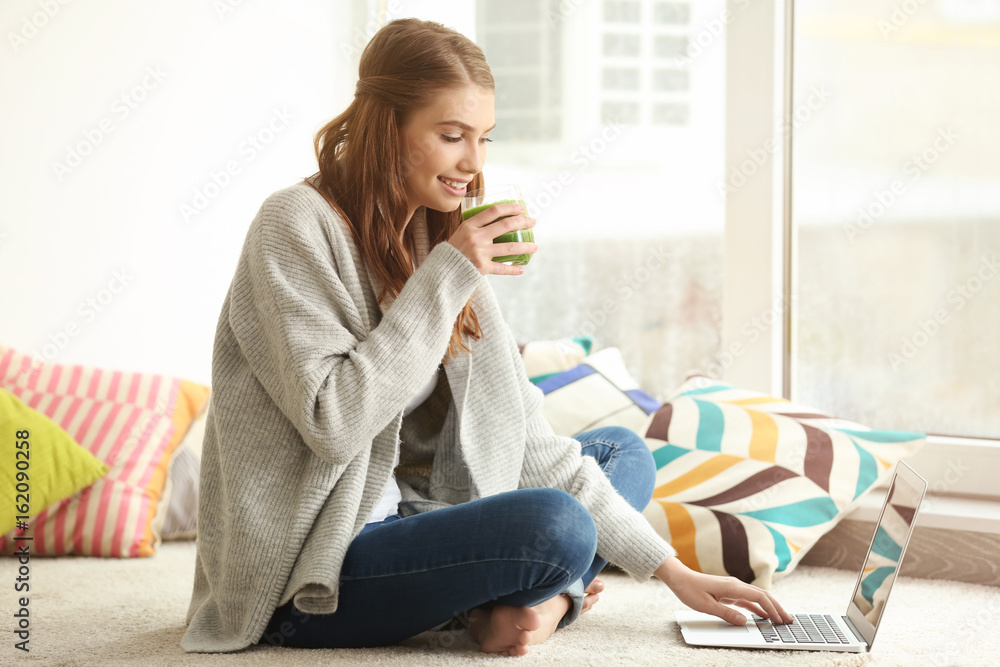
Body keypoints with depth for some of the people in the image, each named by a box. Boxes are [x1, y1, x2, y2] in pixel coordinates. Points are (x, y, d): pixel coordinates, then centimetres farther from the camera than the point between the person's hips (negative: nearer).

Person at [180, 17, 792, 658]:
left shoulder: (440, 238, 8)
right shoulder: (297, 226, -13)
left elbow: (524, 439, 5)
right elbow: (333, 423, -22)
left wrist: (671, 569, 1)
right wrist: (443, 279, -20)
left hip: (398, 520, 9)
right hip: (305, 577, -9)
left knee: (624, 453, 10)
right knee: (554, 525, -29)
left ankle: (518, 600, -12)